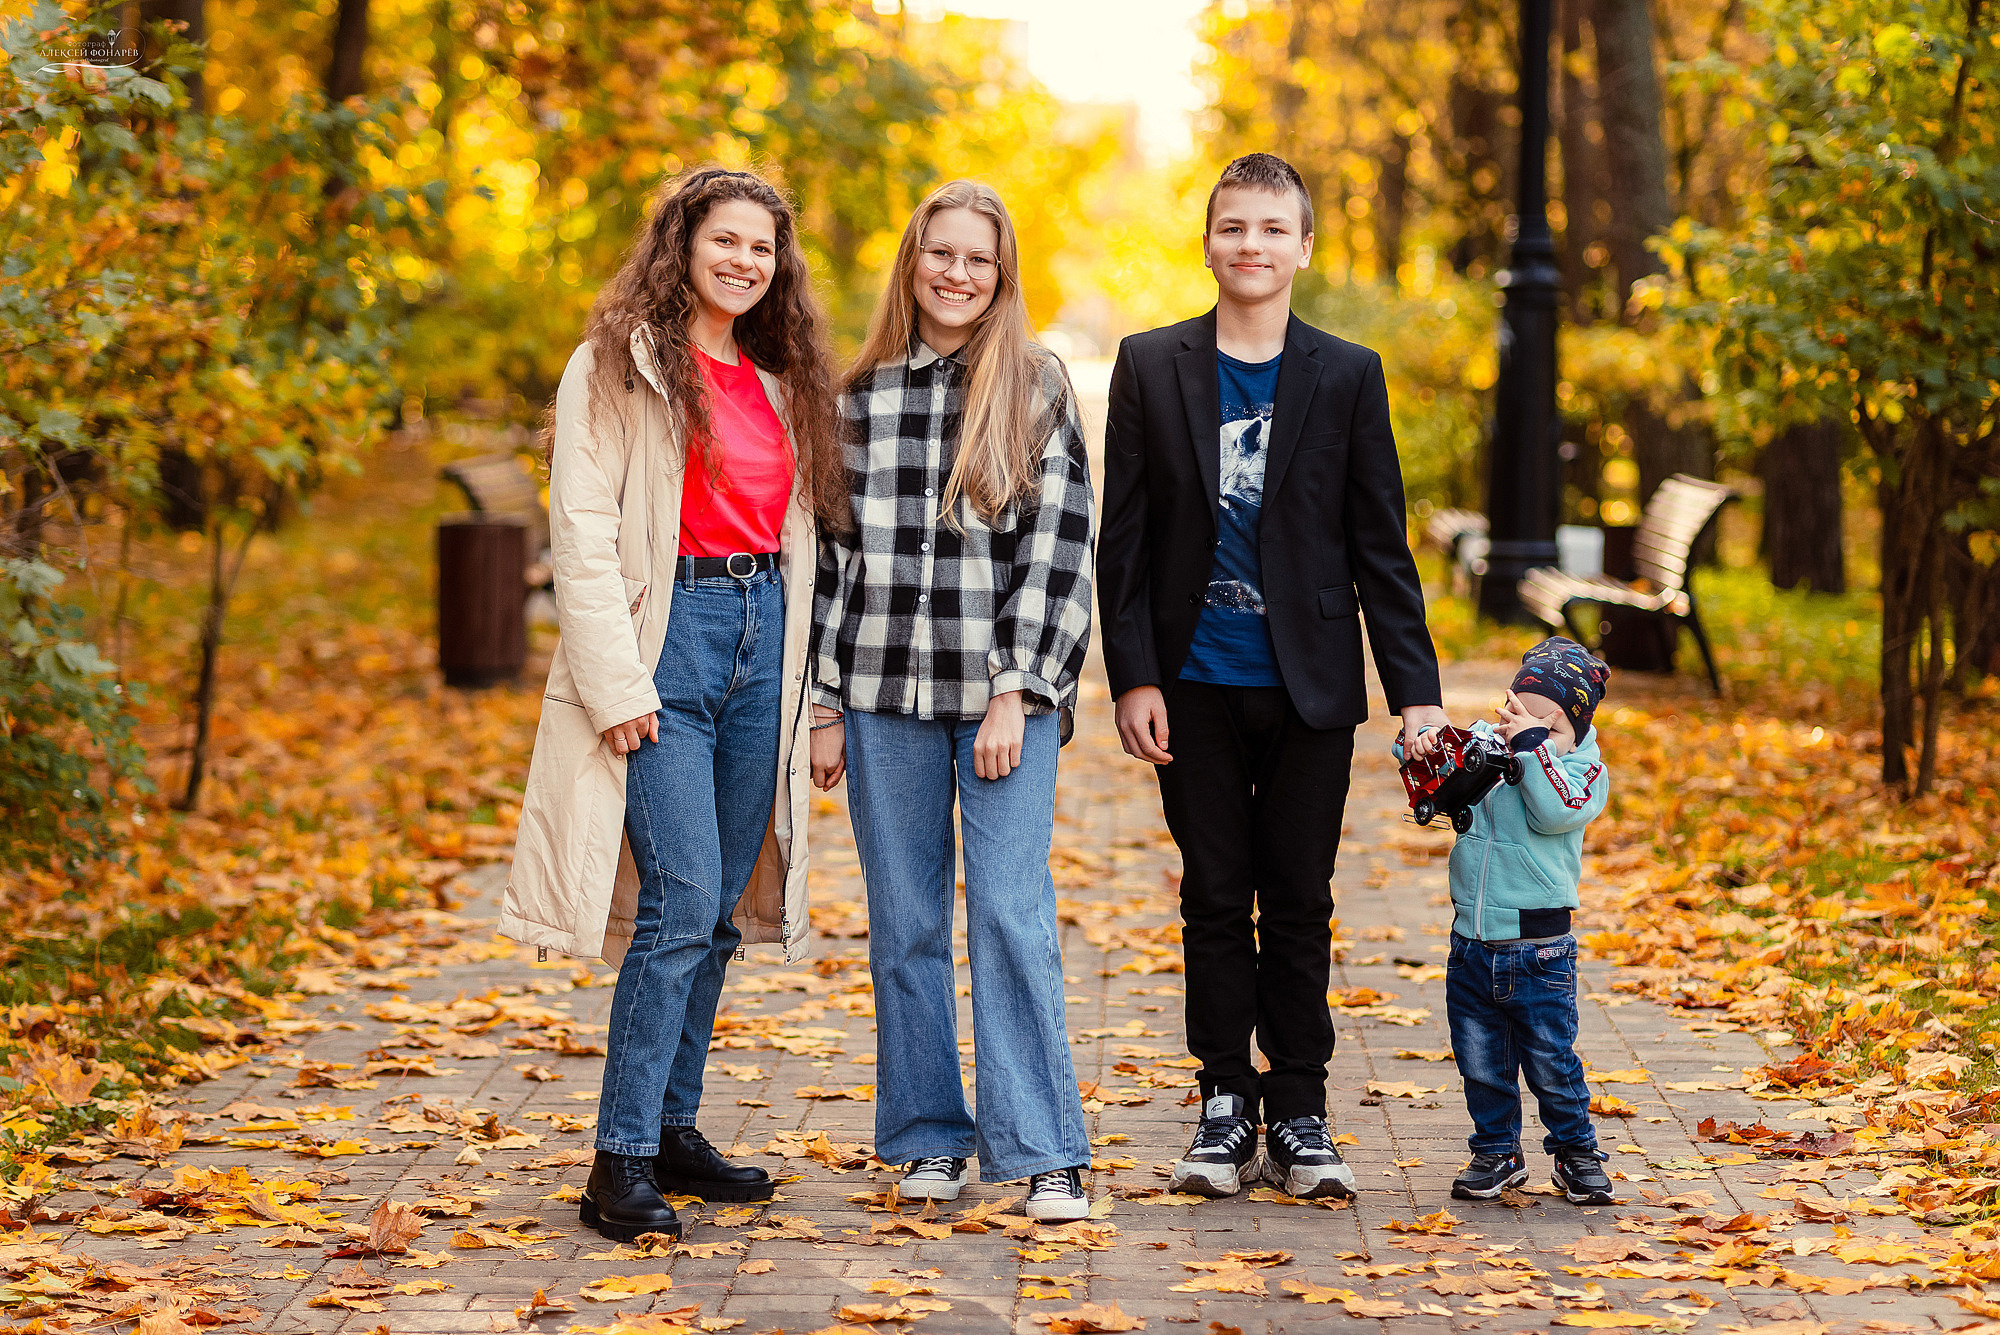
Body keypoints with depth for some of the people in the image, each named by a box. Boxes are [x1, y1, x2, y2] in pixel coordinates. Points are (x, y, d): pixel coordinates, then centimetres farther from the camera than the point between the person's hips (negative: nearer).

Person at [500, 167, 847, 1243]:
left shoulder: (780, 380, 16)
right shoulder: (618, 369, -3)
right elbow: (582, 535, -9)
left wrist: (803, 678, 12)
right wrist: (617, 682, -16)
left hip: (761, 632, 6)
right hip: (667, 635, -6)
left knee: (721, 907, 8)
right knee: (680, 902, -13)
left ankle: (673, 1128, 18)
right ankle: (621, 1162, -9)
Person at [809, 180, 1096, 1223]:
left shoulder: (1037, 390, 1)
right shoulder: (861, 396, 8)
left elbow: (1057, 548, -4)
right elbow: (833, 555, 10)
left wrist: (1016, 693, -11)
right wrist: (827, 703, 6)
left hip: (1004, 695, -3)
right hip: (885, 695, 3)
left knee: (1012, 916, -7)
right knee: (905, 924, 7)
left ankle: (1042, 1149, -2)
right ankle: (929, 1138, 18)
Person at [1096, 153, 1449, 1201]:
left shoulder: (1347, 378, 4)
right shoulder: (1151, 367, 4)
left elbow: (1380, 546, 4)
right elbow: (1124, 538, 3)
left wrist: (1417, 690, -1)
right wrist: (1132, 676, -4)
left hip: (1309, 685, 0)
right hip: (1196, 687, 0)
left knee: (1299, 905, 4)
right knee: (1215, 900, 5)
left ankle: (1299, 1116, 12)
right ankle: (1226, 1109, 14)